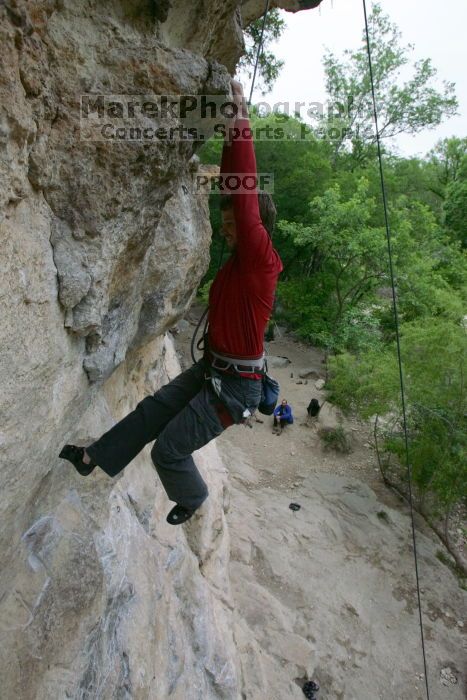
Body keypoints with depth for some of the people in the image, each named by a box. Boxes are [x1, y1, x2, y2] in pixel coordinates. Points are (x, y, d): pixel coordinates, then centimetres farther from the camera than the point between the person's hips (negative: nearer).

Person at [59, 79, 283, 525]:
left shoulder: (261, 261, -19)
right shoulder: (240, 258, 5)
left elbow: (245, 197, -30)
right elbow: (231, 188, 6)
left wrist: (241, 124, -25)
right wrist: (232, 138, 1)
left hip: (235, 385, -8)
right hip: (210, 368, 9)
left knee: (169, 450, 5)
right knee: (153, 410, 15)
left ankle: (192, 497, 35)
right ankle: (95, 458, 33)